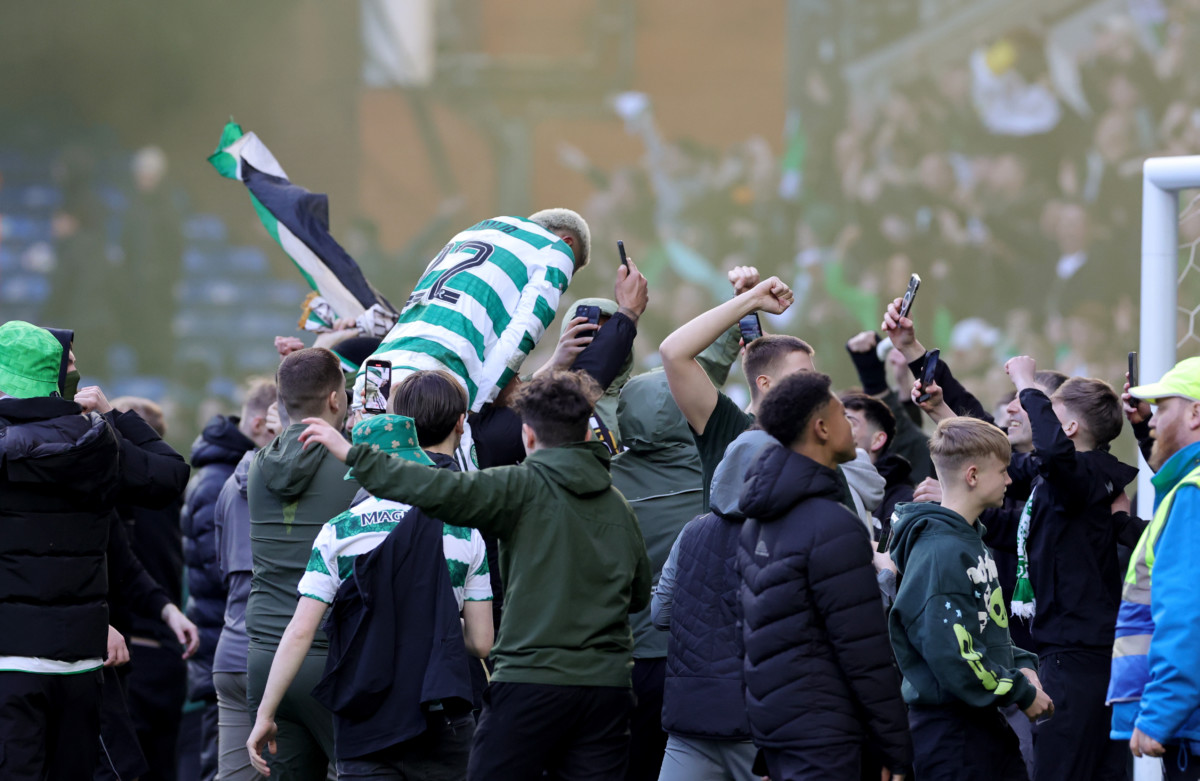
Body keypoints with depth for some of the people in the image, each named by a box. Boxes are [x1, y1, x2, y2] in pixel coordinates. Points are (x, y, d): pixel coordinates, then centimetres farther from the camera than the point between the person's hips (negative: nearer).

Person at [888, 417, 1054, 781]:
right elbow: (951, 656, -25)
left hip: (987, 722, 10)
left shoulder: (970, 540, 14)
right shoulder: (939, 552, -19)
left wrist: (1022, 666, 4)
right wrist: (1023, 694, -14)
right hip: (949, 732, -10)